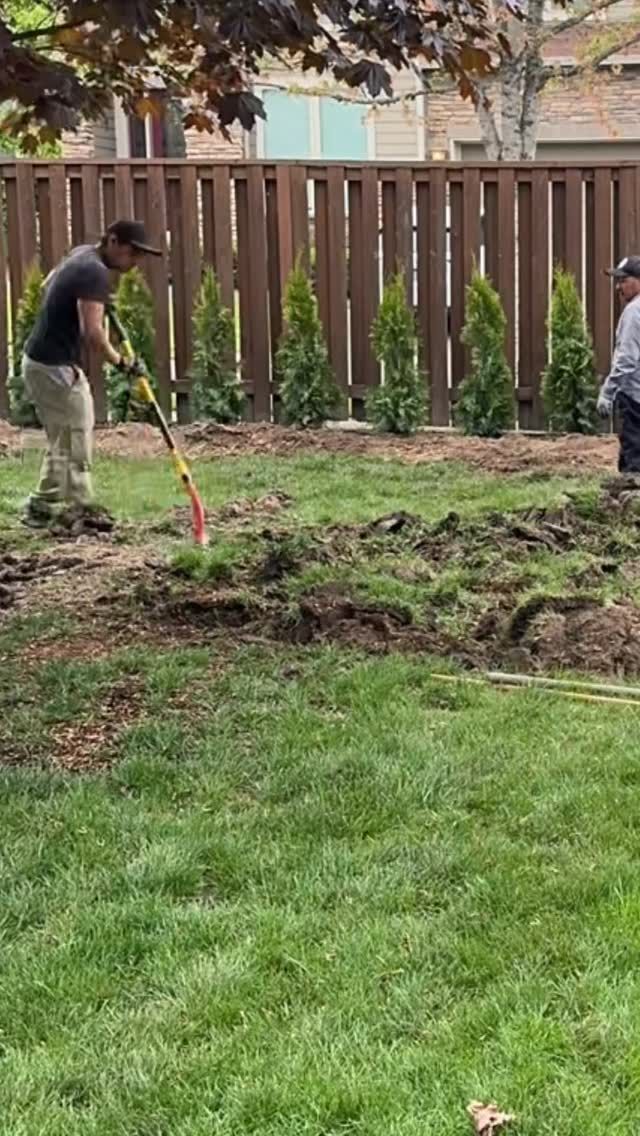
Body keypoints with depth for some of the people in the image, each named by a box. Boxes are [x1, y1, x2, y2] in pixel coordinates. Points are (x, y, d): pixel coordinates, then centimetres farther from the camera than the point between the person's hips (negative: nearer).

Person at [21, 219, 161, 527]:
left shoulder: (82, 254, 11)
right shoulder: (95, 272, -20)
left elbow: (49, 283, 31)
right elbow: (92, 332, -30)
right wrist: (119, 362, -21)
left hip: (38, 361, 10)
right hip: (55, 368, -10)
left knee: (61, 442, 19)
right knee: (76, 447, -4)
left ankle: (39, 508, 25)